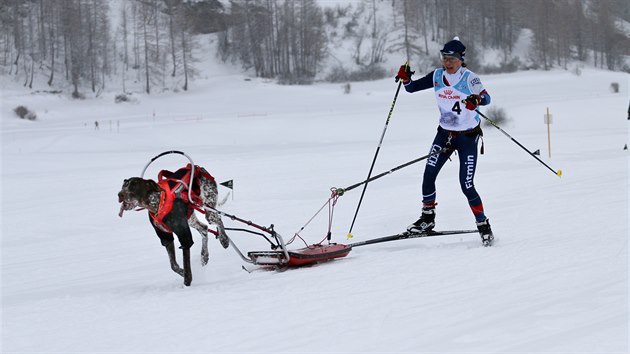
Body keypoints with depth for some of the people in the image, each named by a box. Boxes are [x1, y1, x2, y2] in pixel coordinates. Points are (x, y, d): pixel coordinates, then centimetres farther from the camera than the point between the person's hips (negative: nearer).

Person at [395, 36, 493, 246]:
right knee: (428, 175, -8)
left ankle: (483, 225, 8)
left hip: (468, 137, -4)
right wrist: (406, 78, -17)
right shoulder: (437, 76, -1)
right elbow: (411, 88, 5)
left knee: (467, 186, -8)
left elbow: (486, 97, -32)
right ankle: (427, 219, 9)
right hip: (445, 133, 5)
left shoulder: (469, 78, -16)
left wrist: (476, 100, -54)